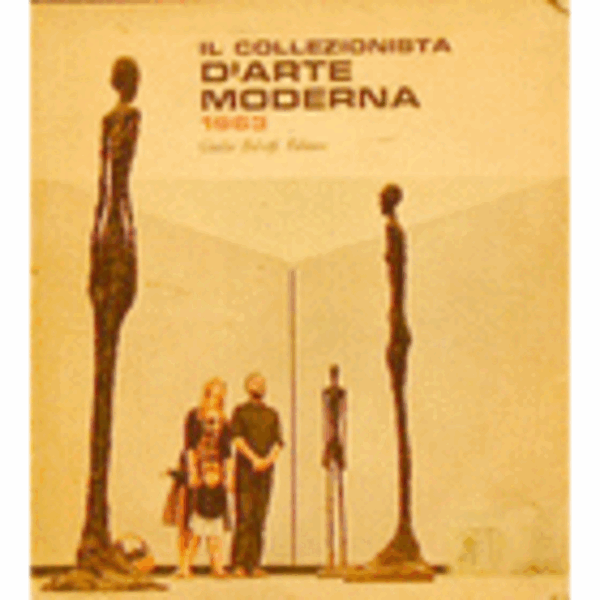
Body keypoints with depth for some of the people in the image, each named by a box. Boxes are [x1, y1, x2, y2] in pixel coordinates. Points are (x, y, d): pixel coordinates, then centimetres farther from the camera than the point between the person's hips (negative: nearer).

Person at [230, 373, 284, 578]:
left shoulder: (272, 414, 18)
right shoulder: (240, 411, 8)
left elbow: (278, 442, 9)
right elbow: (237, 438, -5)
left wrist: (269, 459, -11)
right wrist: (254, 458, -18)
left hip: (265, 470, 4)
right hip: (245, 469, -3)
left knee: (260, 518, 1)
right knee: (244, 516, -11)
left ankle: (254, 564, 2)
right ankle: (239, 564, -11)